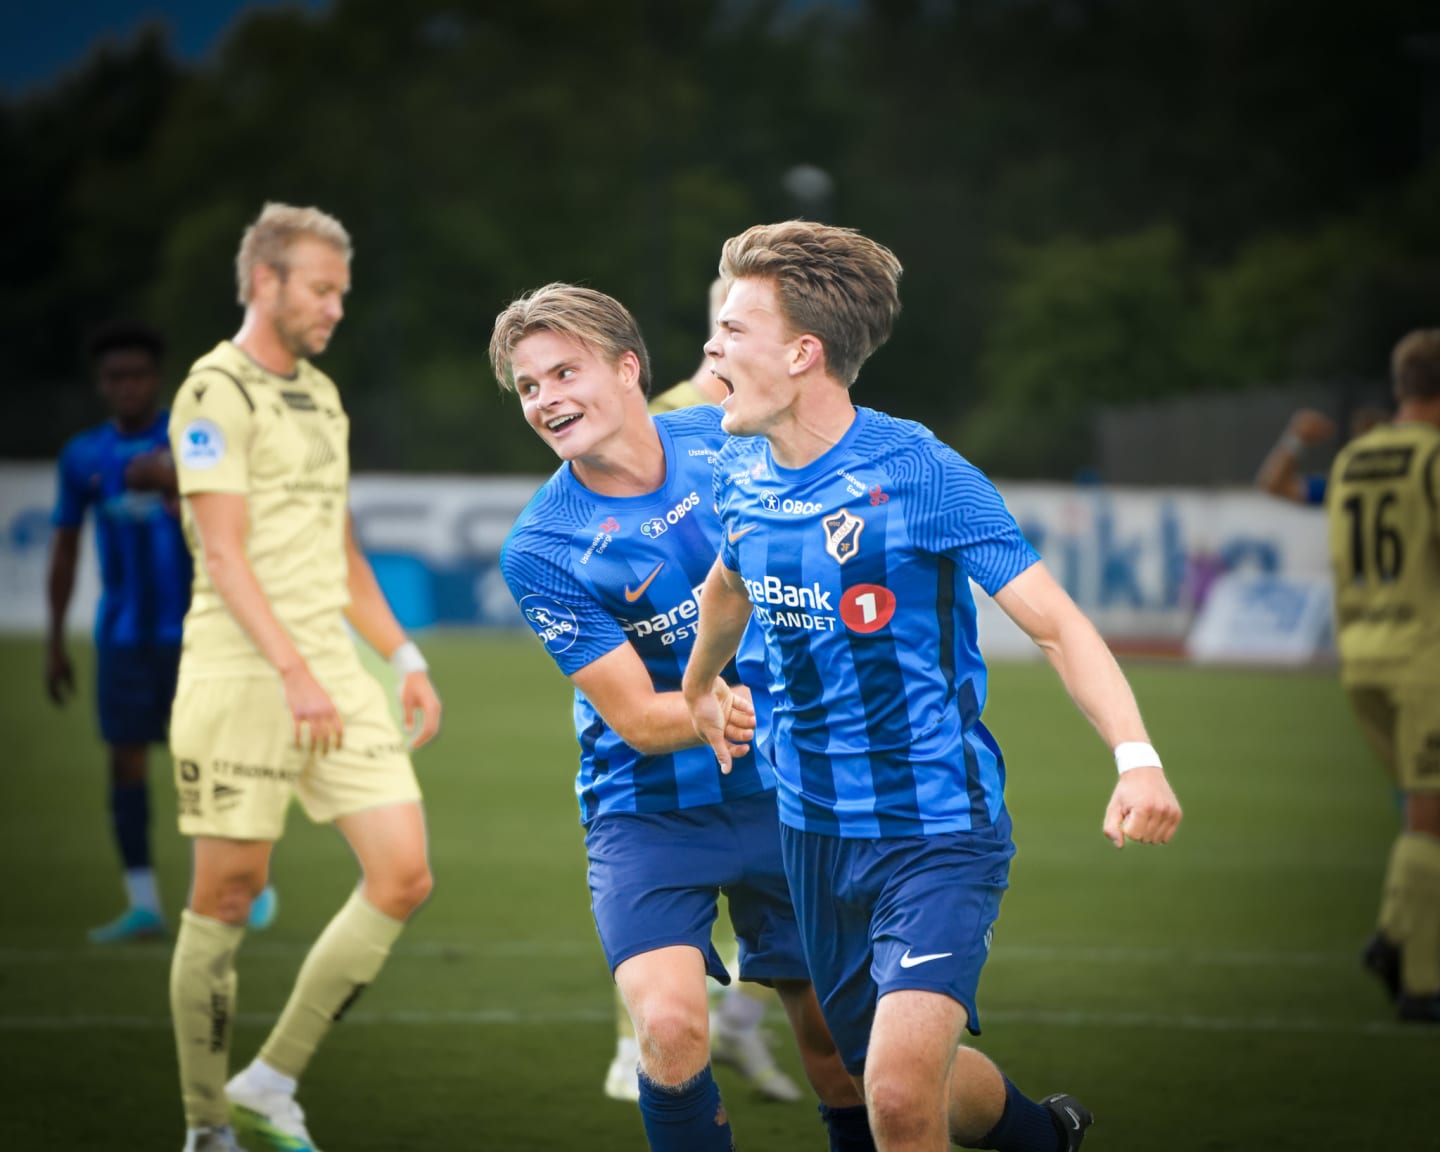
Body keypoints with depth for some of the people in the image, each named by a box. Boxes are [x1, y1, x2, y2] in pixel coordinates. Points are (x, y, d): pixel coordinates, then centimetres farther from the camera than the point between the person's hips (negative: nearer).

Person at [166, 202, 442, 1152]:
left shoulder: (321, 397, 18)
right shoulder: (217, 393, -8)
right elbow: (223, 551, -17)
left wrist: (406, 659, 18)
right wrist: (292, 669, -25)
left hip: (334, 674, 8)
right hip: (243, 673, -8)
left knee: (404, 875, -3)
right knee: (228, 896, -1)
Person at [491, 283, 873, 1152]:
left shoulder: (728, 440, -6)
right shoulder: (542, 551, -16)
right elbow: (637, 719, -16)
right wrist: (716, 711, -34)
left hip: (785, 790, 3)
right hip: (651, 810, -3)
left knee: (837, 1042, 8)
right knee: (671, 1025, -24)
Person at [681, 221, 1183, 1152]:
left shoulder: (918, 474, -17)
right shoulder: (742, 477, 2)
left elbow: (1058, 623, -17)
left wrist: (1138, 759, -31)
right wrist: (700, 685, 42)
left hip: (937, 829, -7)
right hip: (813, 828, 7)